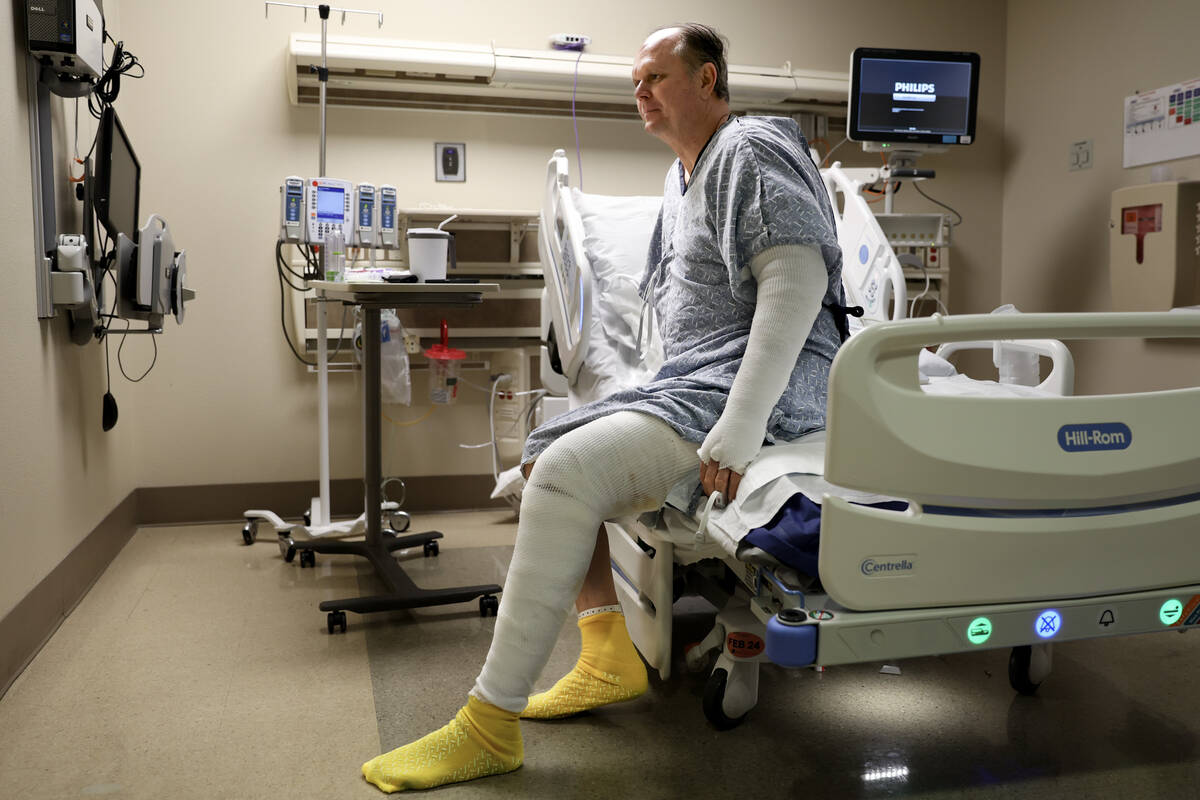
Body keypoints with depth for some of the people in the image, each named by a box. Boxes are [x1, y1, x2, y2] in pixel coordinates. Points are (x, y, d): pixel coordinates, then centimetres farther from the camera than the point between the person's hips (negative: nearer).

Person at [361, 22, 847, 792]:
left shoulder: (750, 150, -7)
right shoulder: (685, 174, 24)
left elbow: (799, 279, -22)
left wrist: (739, 428, -29)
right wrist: (675, 386, 14)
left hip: (766, 381, -10)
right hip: (691, 380, 10)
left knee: (569, 472, -26)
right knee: (543, 454, 8)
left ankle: (490, 726, -18)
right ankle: (612, 656, 9)